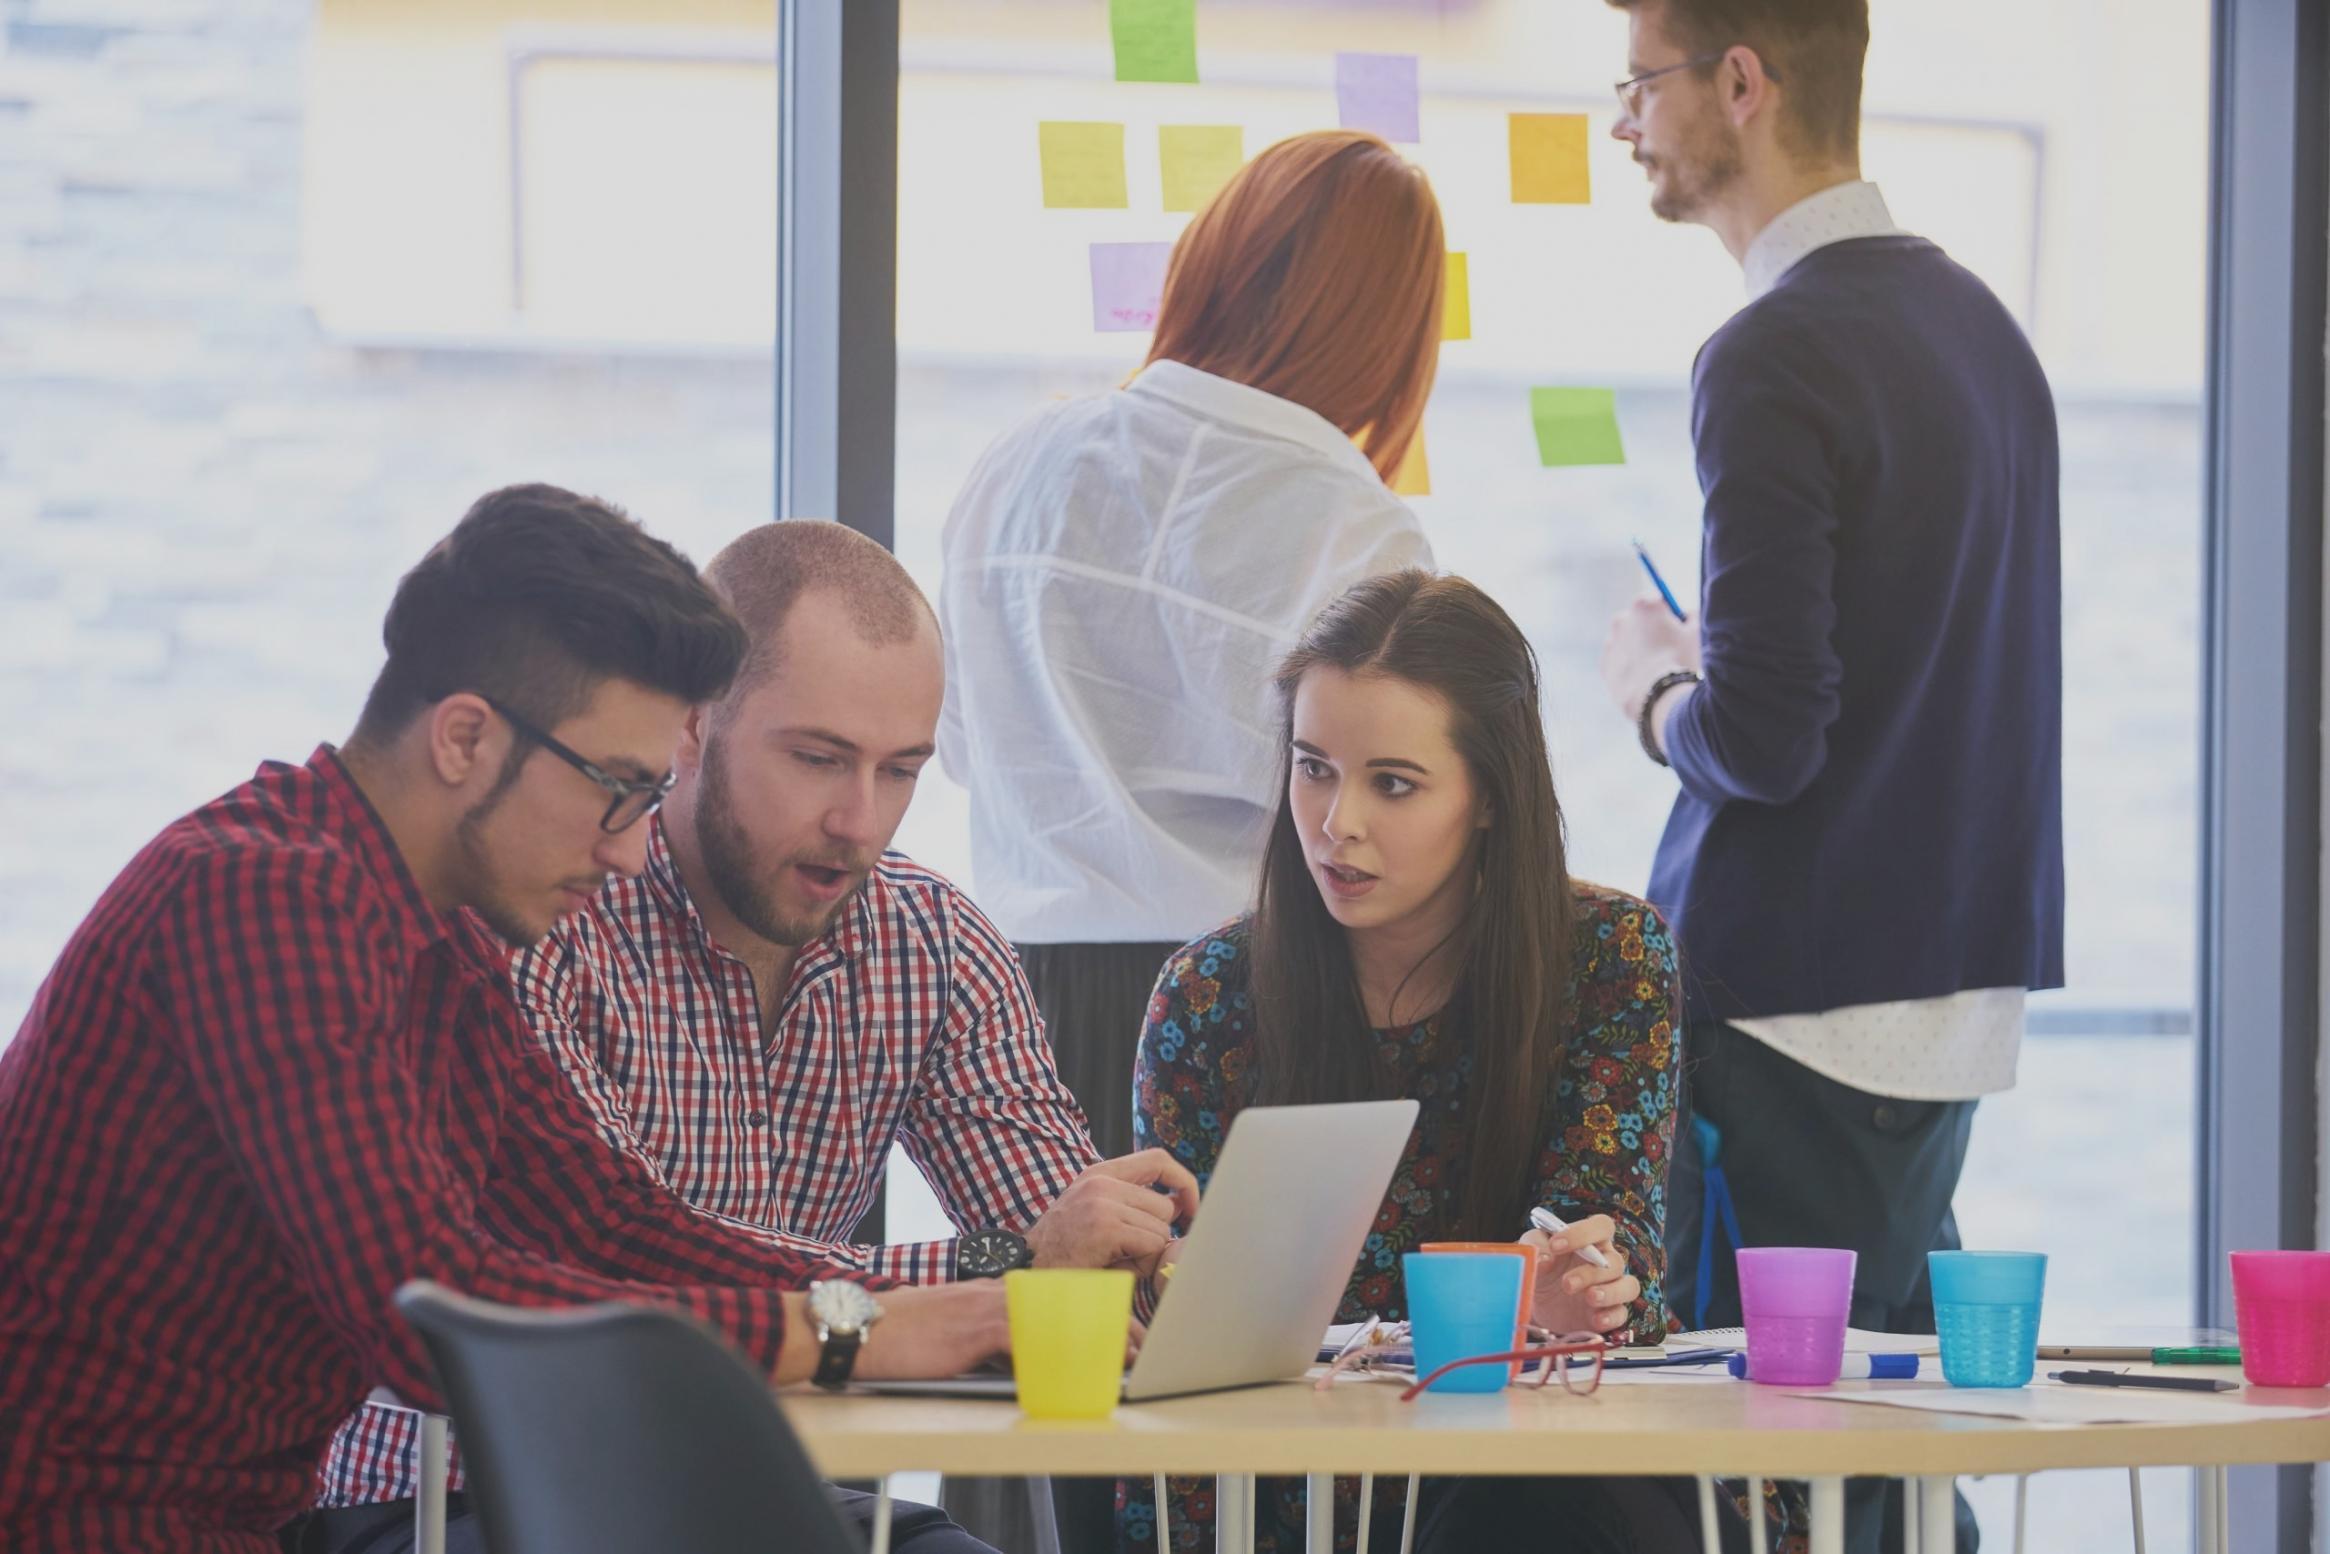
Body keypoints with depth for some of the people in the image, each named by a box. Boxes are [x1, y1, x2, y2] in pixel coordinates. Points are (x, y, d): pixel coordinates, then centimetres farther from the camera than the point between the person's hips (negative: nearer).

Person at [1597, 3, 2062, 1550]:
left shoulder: (1777, 358, -16)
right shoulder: (1979, 321, 12)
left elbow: (1761, 740, -21)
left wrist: (1651, 684, -2)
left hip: (1800, 1003, -9)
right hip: (1959, 985, 9)